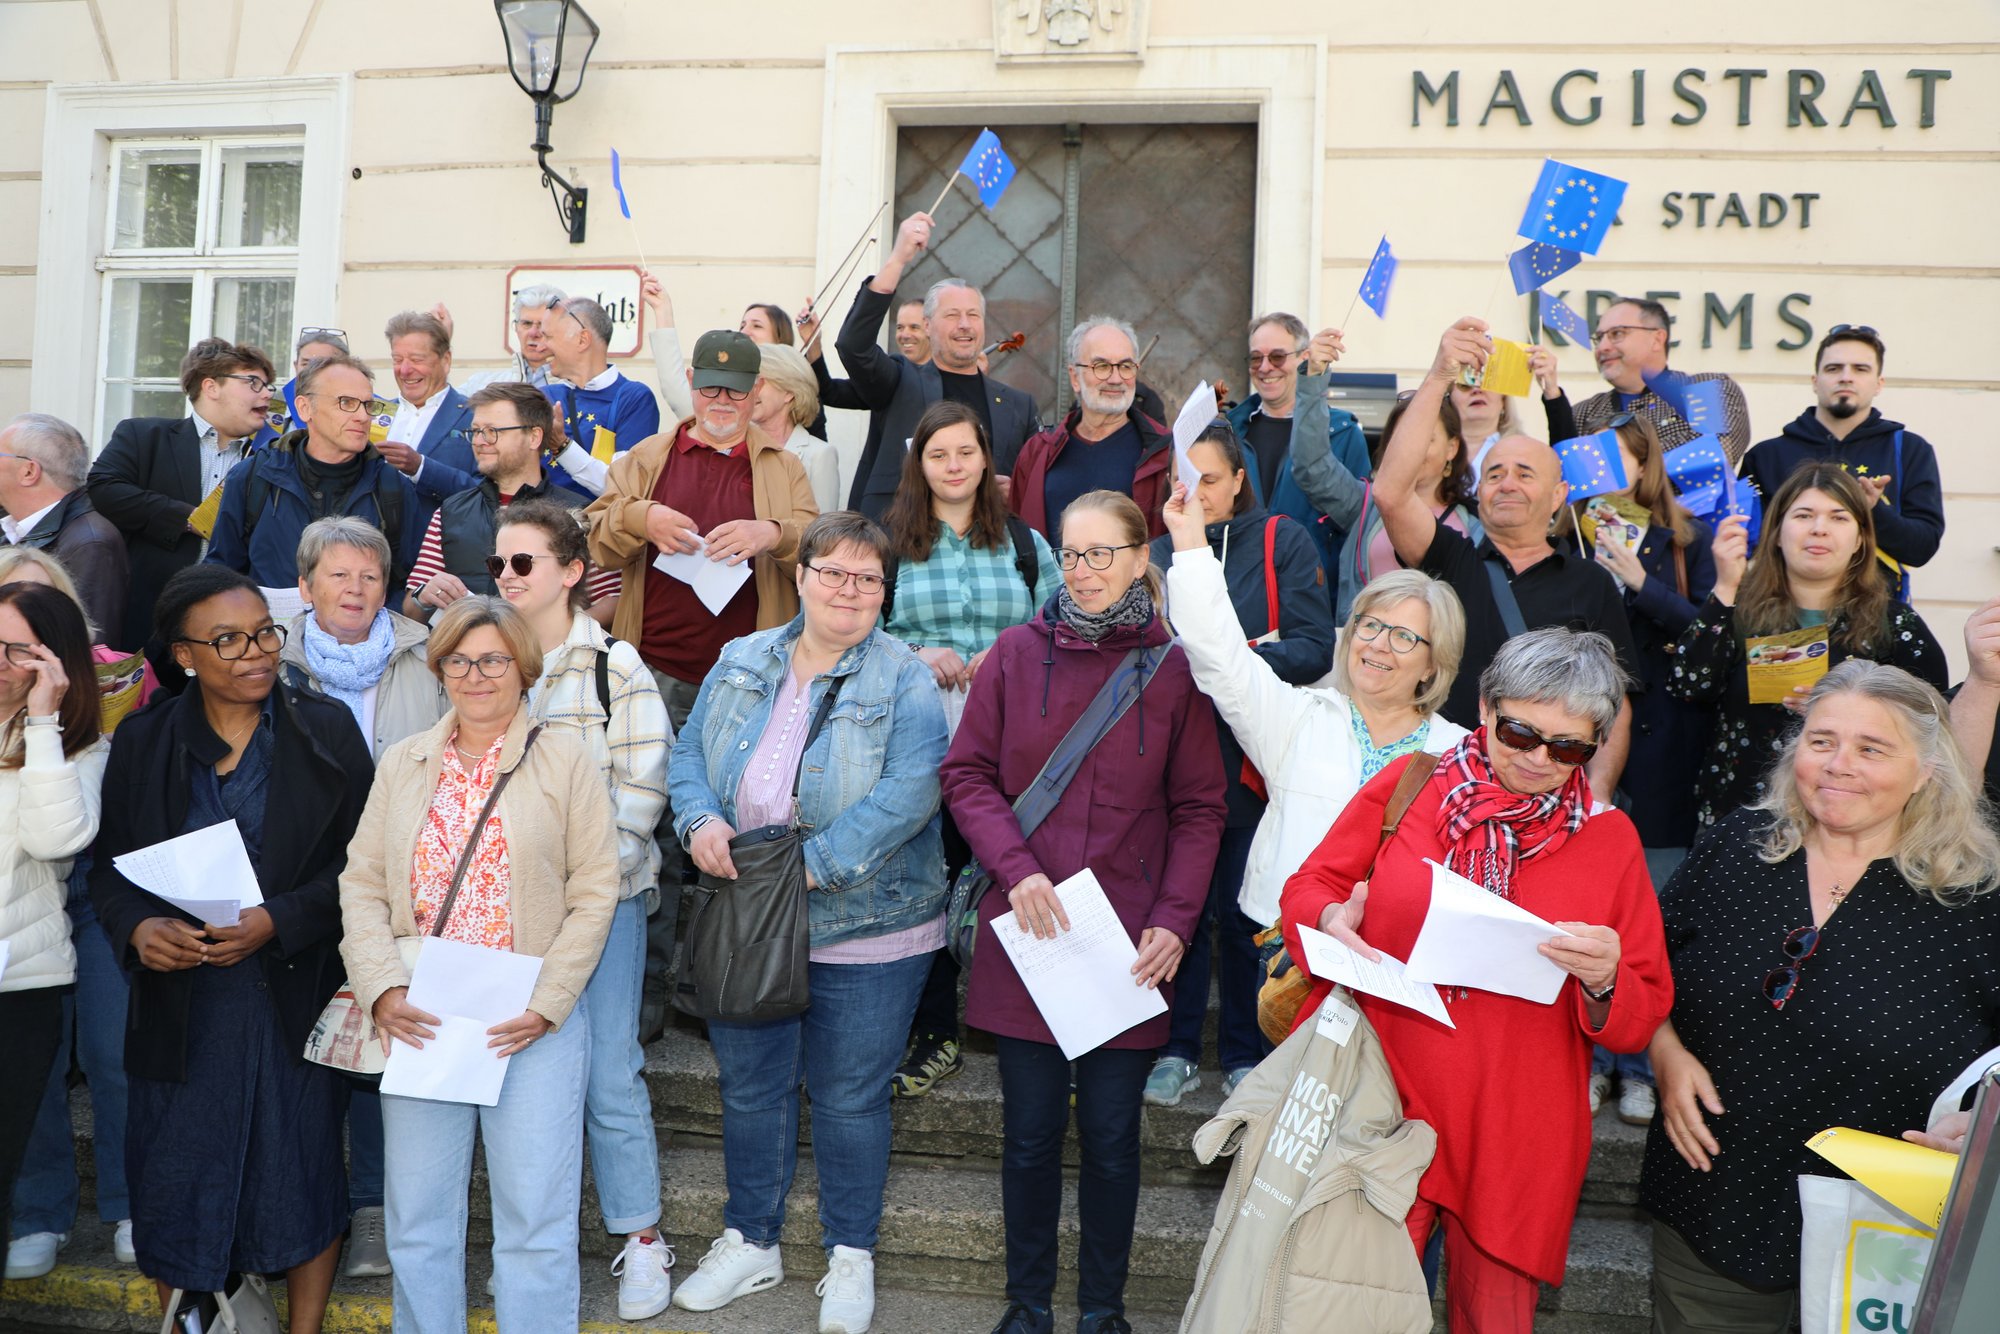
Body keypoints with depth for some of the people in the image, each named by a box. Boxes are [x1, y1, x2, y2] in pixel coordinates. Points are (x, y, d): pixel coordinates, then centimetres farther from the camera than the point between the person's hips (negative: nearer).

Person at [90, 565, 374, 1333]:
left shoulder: (326, 731, -2)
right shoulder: (142, 742, 4)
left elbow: (360, 860, -3)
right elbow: (109, 864, 7)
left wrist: (276, 922, -17)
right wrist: (138, 927, -13)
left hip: (295, 992, -1)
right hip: (178, 998, 2)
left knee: (303, 1171, 7)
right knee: (171, 1176, 8)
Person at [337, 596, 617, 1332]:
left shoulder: (566, 759, 0)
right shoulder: (403, 761, 10)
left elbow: (594, 892, -4)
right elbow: (362, 882, 6)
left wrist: (545, 1005, -11)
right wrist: (382, 988, -9)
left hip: (533, 1023, -3)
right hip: (418, 1020, 3)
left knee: (535, 1216, 1)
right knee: (417, 1216, 12)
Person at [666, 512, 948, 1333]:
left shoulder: (904, 682, -9)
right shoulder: (741, 664, 6)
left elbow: (910, 790, -21)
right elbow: (688, 752, 7)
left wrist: (814, 863, -26)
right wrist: (700, 819, -14)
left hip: (865, 929, -4)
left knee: (849, 1095, 8)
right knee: (748, 1084, 16)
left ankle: (850, 1257, 29)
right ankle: (750, 1243, 36)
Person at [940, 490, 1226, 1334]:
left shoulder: (1173, 669, -1)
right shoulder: (1017, 654, 2)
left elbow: (1199, 810, 1)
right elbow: (967, 774, 3)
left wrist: (1174, 921, -9)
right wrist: (1016, 868, -11)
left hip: (1127, 940, 0)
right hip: (1027, 932, 1)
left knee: (1112, 1134, 9)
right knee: (1031, 1130, 10)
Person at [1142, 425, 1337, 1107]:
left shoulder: (1282, 542, 1)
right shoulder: (1158, 551, 10)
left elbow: (1314, 648, -7)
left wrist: (1234, 660, -20)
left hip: (1251, 761, -2)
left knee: (1241, 913, 4)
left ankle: (1244, 1055, 21)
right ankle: (1178, 1050, 22)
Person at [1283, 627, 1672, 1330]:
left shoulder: (1611, 838, 2)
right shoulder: (1405, 786, -1)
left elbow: (1641, 1019, 4)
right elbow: (1310, 886, 7)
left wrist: (1605, 982, -18)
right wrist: (1332, 920, -15)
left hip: (1514, 1139, 1)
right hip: (1380, 1107, -1)